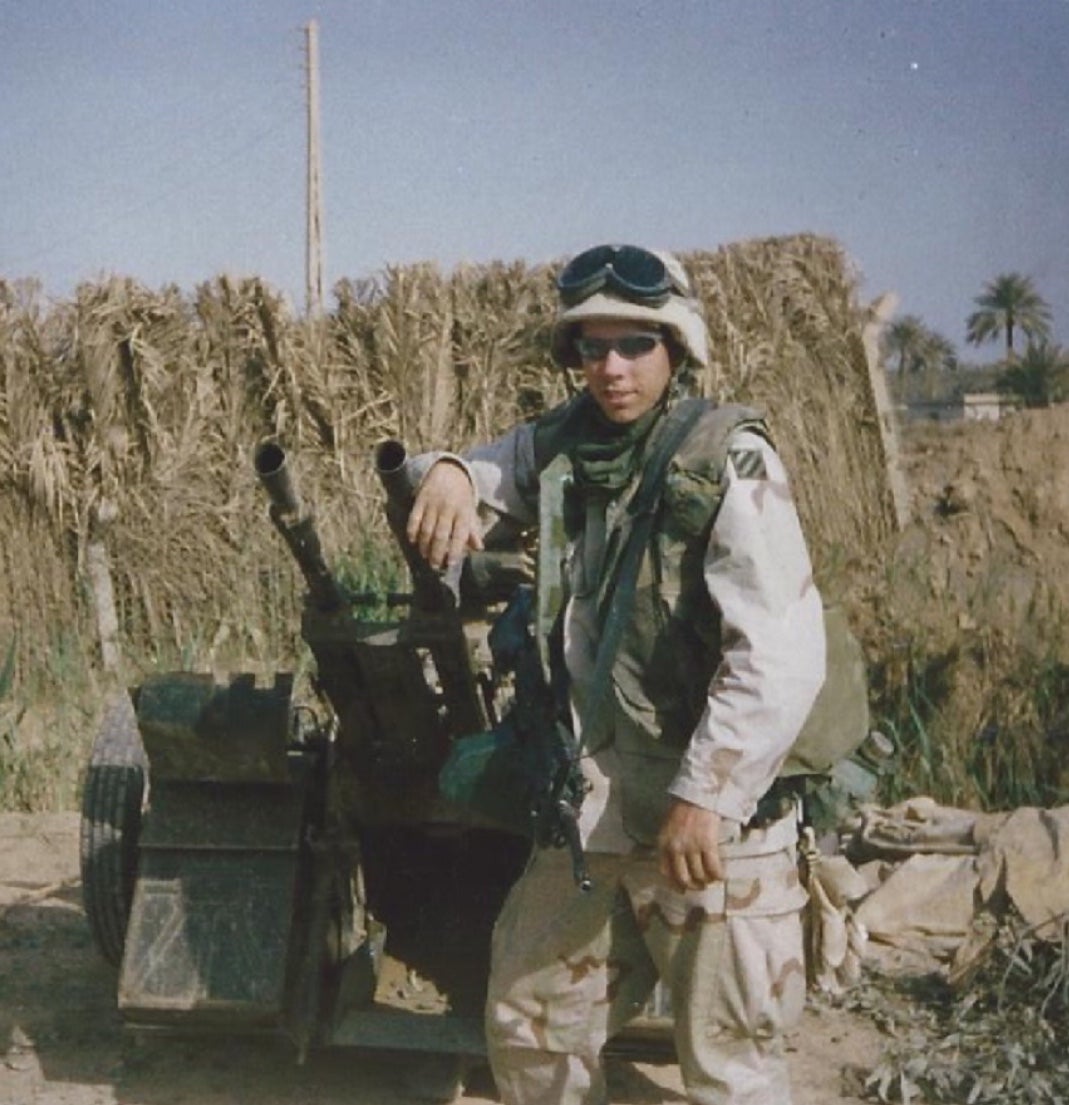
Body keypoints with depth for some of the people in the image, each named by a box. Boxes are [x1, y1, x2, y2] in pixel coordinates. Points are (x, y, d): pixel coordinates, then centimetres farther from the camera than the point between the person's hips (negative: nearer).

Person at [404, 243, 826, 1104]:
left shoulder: (727, 460, -15)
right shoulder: (568, 442, 5)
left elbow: (781, 655, -22)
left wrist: (706, 798, -23)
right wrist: (448, 475, -10)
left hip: (713, 818, -6)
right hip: (592, 808, 7)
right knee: (527, 1026, 19)